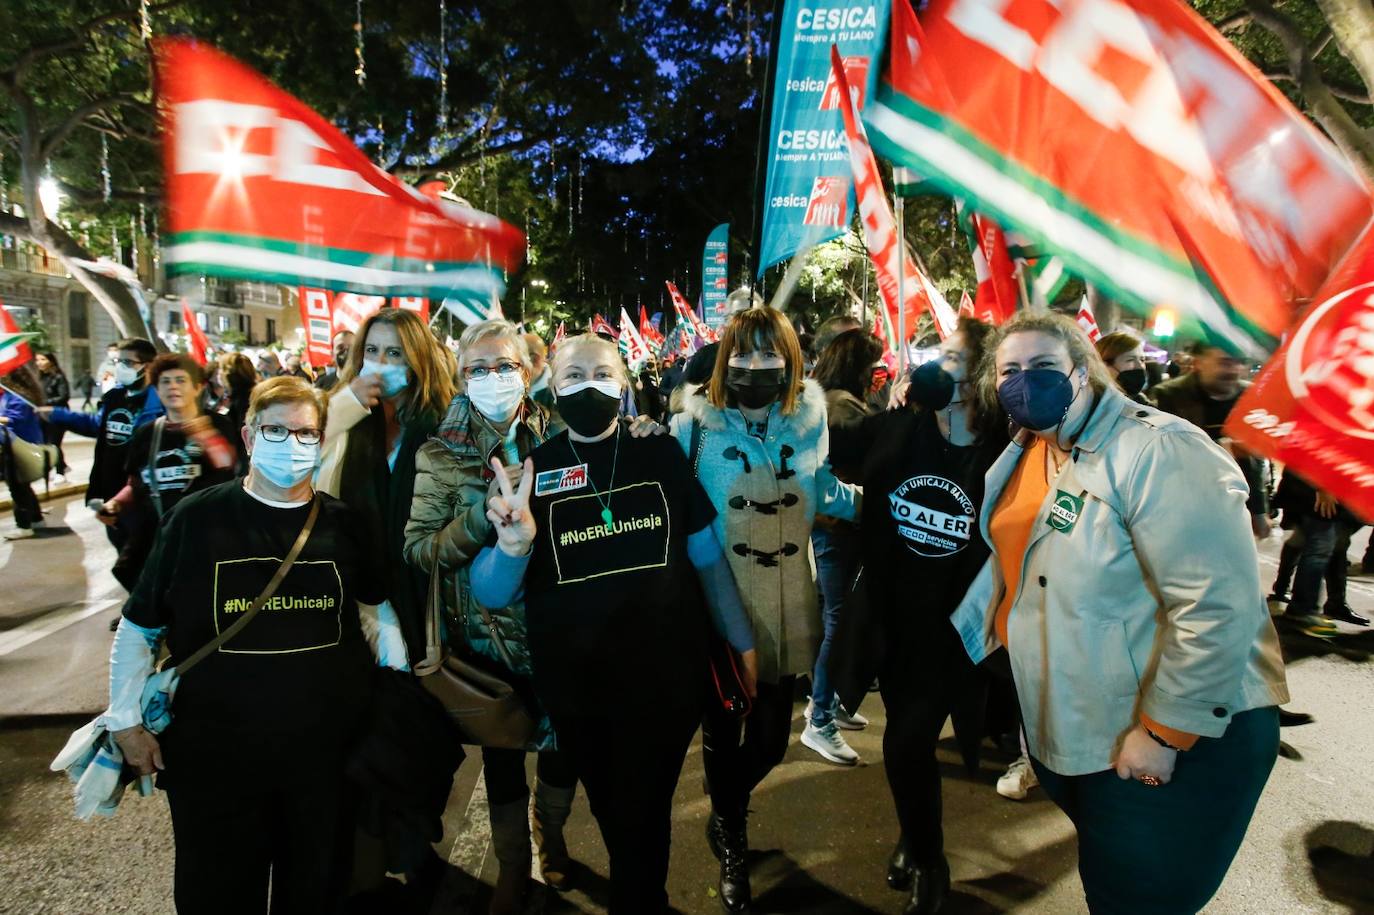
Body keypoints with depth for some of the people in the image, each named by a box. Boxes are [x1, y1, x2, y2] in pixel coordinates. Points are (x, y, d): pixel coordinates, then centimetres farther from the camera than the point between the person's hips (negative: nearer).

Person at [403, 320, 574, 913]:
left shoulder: (555, 436, -3)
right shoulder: (441, 454, -6)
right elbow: (417, 549, -11)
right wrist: (485, 516, -24)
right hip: (488, 630, -1)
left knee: (562, 743, 18)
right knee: (503, 754, 14)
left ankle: (551, 837, 49)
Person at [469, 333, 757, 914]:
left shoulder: (661, 454, -2)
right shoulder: (529, 472, -3)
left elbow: (706, 556, 4)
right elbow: (489, 596, -6)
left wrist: (742, 642, 5)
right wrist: (512, 548, -27)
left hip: (669, 678, -1)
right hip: (576, 690, 1)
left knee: (642, 820, 12)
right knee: (613, 812, 20)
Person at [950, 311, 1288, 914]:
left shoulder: (1158, 452, -23)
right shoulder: (1026, 452, 3)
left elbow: (1219, 607, -27)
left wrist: (1165, 734, -22)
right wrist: (966, 628, 16)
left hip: (1178, 737, -7)